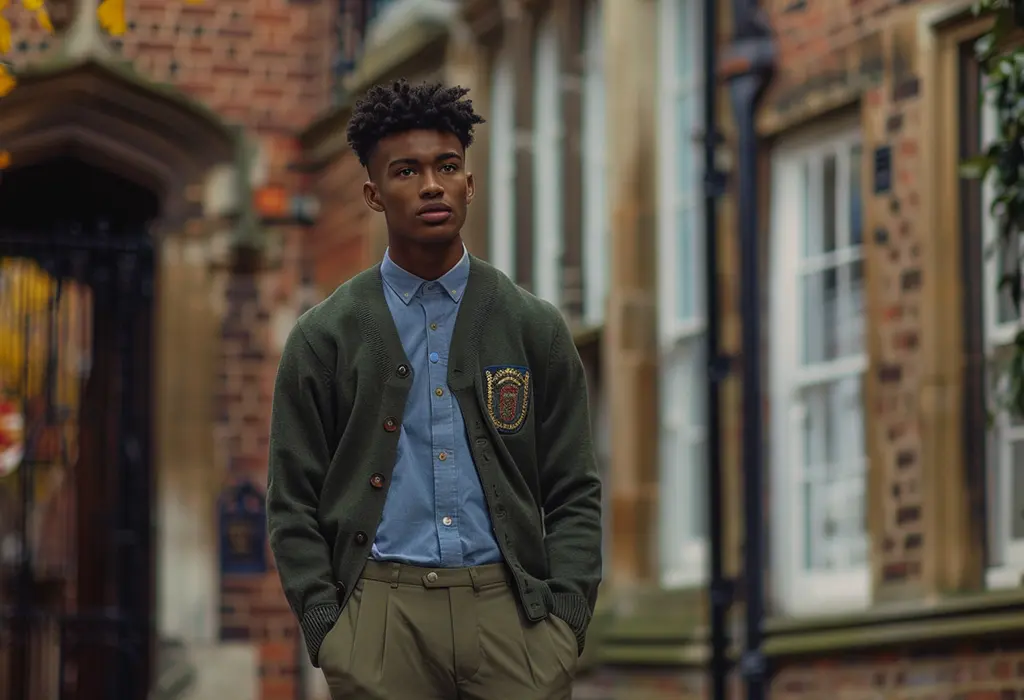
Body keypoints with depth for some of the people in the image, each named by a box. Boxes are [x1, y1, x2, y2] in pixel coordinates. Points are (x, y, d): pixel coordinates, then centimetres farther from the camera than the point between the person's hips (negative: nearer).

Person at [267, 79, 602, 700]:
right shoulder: (324, 337, 7)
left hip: (509, 604, 1)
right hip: (382, 610, -1)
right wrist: (326, 632, -4)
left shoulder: (535, 328, 9)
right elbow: (294, 506, 6)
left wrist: (565, 620, -3)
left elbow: (574, 496, 9)